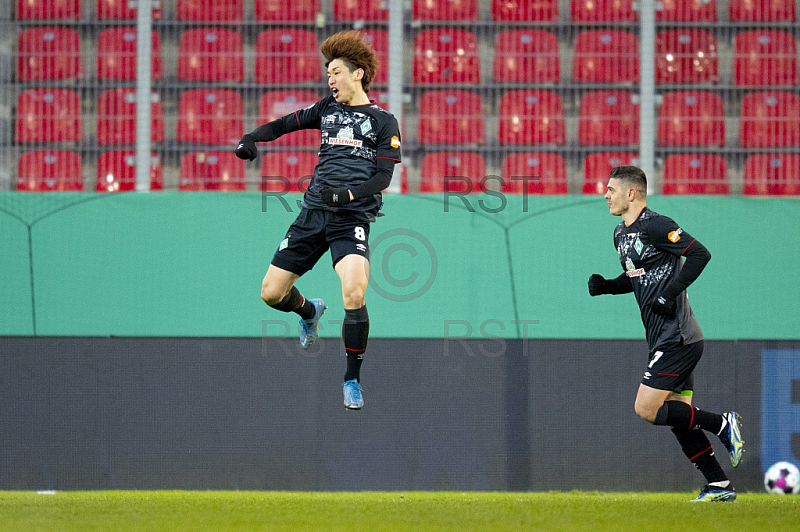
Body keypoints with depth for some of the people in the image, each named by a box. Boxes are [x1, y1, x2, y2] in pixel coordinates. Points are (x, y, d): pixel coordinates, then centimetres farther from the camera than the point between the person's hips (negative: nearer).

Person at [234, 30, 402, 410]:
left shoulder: (383, 122, 3)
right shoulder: (328, 109, 17)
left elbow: (383, 177, -4)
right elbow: (287, 123, 21)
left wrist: (349, 194, -21)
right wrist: (251, 138, 2)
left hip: (352, 218, -5)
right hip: (312, 214, 5)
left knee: (354, 294, -28)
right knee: (271, 293, 3)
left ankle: (352, 379, -10)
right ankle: (310, 311, 40)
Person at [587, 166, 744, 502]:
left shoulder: (655, 225, -14)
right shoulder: (621, 233, 15)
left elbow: (700, 254, -20)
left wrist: (669, 294, -21)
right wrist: (605, 285, 10)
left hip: (677, 338, -10)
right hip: (664, 339, 10)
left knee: (646, 408, -12)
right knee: (679, 415, 7)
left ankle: (722, 425, -3)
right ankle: (719, 486, 10)